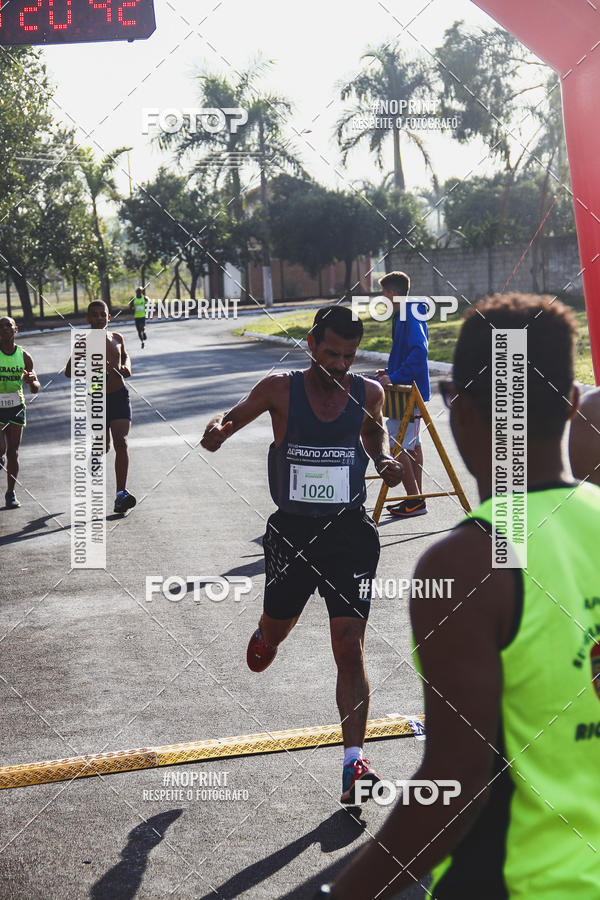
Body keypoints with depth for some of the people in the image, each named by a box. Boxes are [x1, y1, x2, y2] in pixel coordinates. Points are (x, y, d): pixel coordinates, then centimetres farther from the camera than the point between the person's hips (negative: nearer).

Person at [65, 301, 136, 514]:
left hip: (120, 395, 2)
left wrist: (126, 367, 6)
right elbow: (69, 371, -7)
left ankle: (121, 493, -17)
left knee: (121, 443, -13)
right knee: (103, 446, 9)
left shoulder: (117, 338, 8)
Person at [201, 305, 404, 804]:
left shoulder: (368, 392, 0)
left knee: (350, 648, -8)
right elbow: (235, 416, 8)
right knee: (277, 629, 19)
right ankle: (265, 637, 59)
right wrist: (218, 428, -15)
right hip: (292, 532, 0)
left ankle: (354, 763, -5)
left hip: (349, 531, 0)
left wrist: (386, 458, 2)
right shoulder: (280, 389, -6)